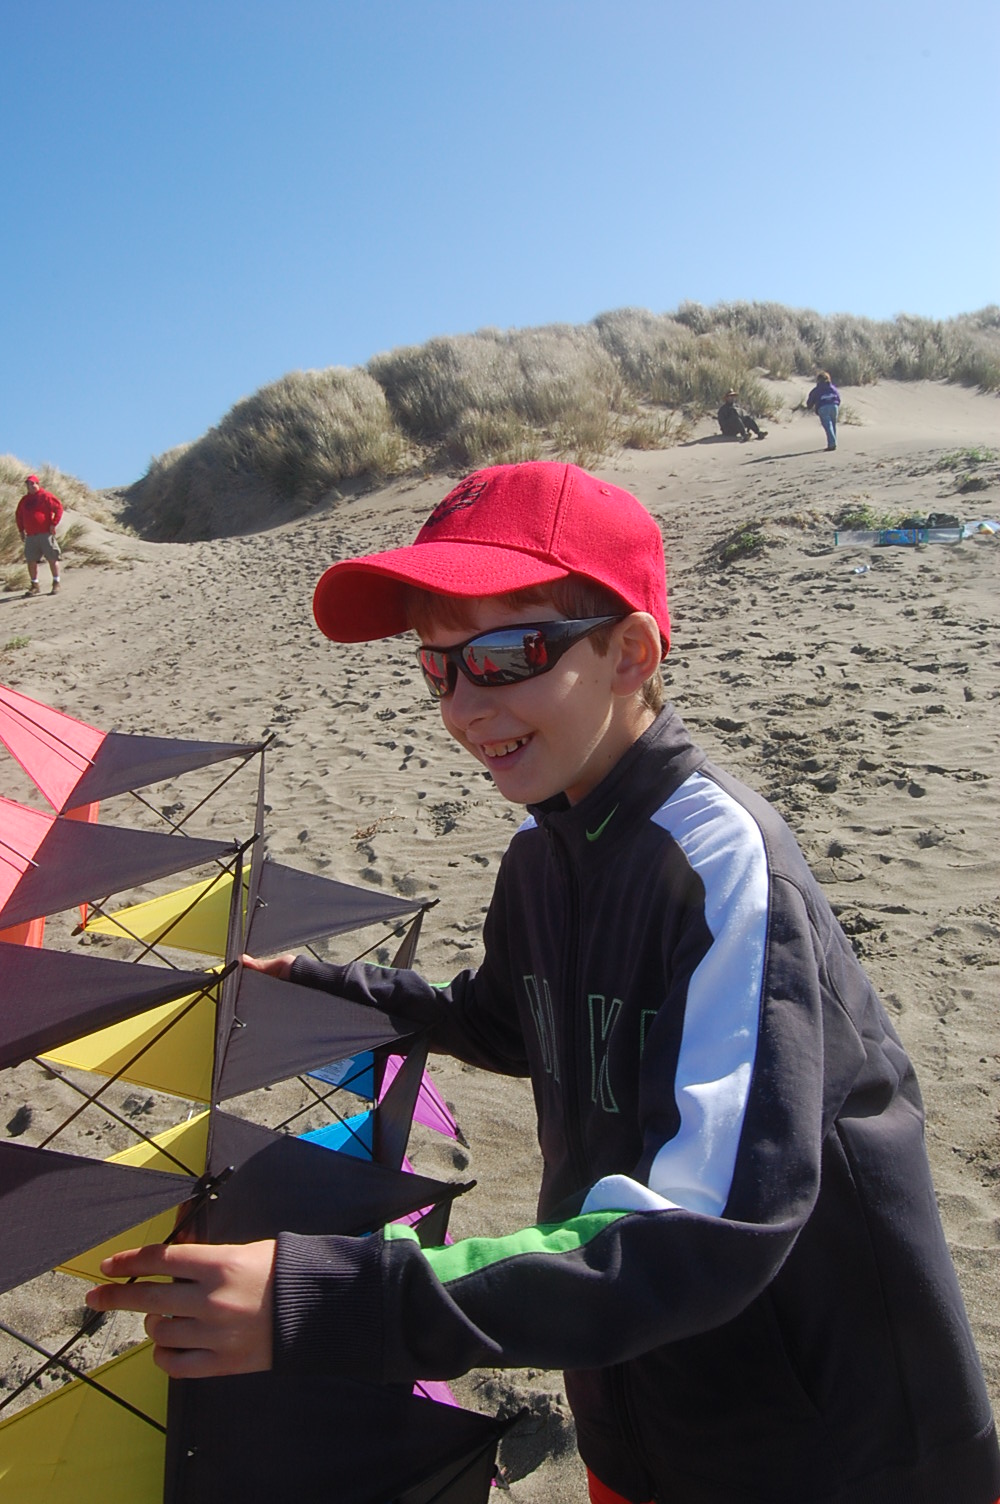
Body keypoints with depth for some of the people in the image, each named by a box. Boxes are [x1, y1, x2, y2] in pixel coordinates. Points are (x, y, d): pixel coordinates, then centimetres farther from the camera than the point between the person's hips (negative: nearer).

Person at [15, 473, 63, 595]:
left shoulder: (45, 496, -3)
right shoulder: (24, 500, 15)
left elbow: (58, 507, -8)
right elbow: (18, 515, 26)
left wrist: (54, 524, -12)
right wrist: (21, 530, 16)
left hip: (45, 533, -6)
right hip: (30, 536, 6)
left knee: (52, 558, -2)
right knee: (31, 561, 4)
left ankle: (56, 583, 7)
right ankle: (34, 585, 13)